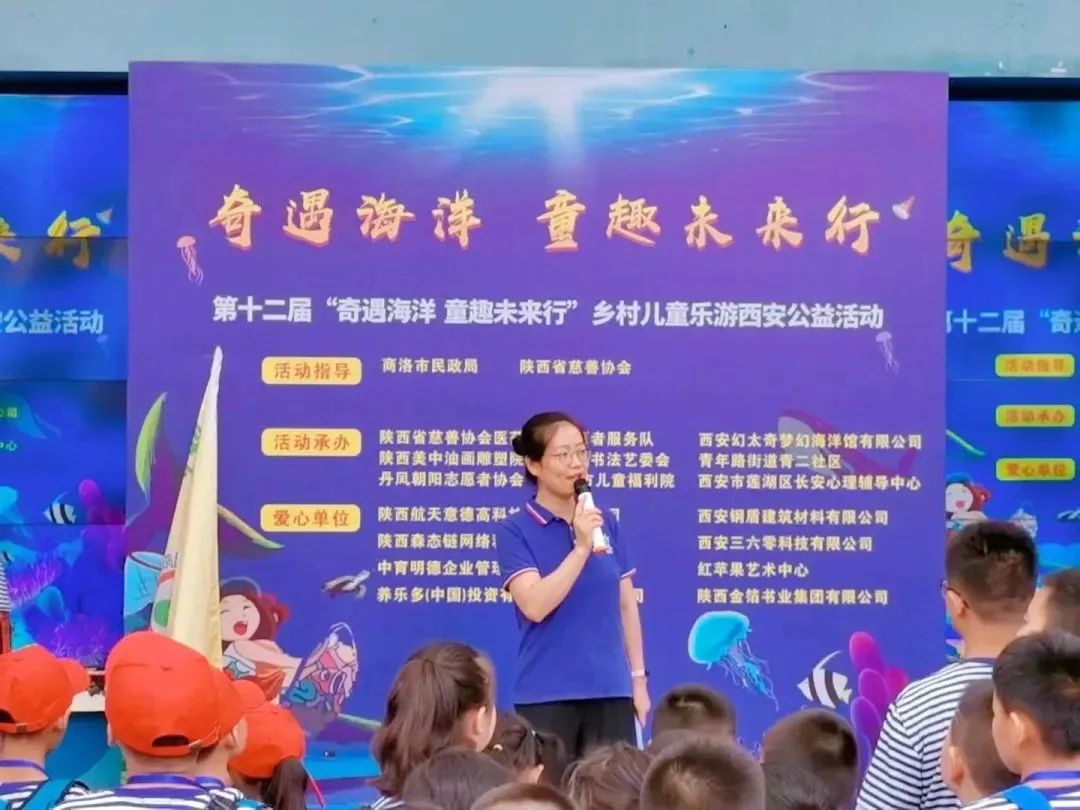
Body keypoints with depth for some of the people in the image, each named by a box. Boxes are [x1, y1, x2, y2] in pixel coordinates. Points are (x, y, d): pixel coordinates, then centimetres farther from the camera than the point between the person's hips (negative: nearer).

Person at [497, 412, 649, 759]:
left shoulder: (606, 522, 9)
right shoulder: (515, 530, -4)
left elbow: (627, 604, 14)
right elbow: (535, 606, -16)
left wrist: (639, 678, 12)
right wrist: (581, 548, -20)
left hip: (611, 691, 4)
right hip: (547, 695, -4)